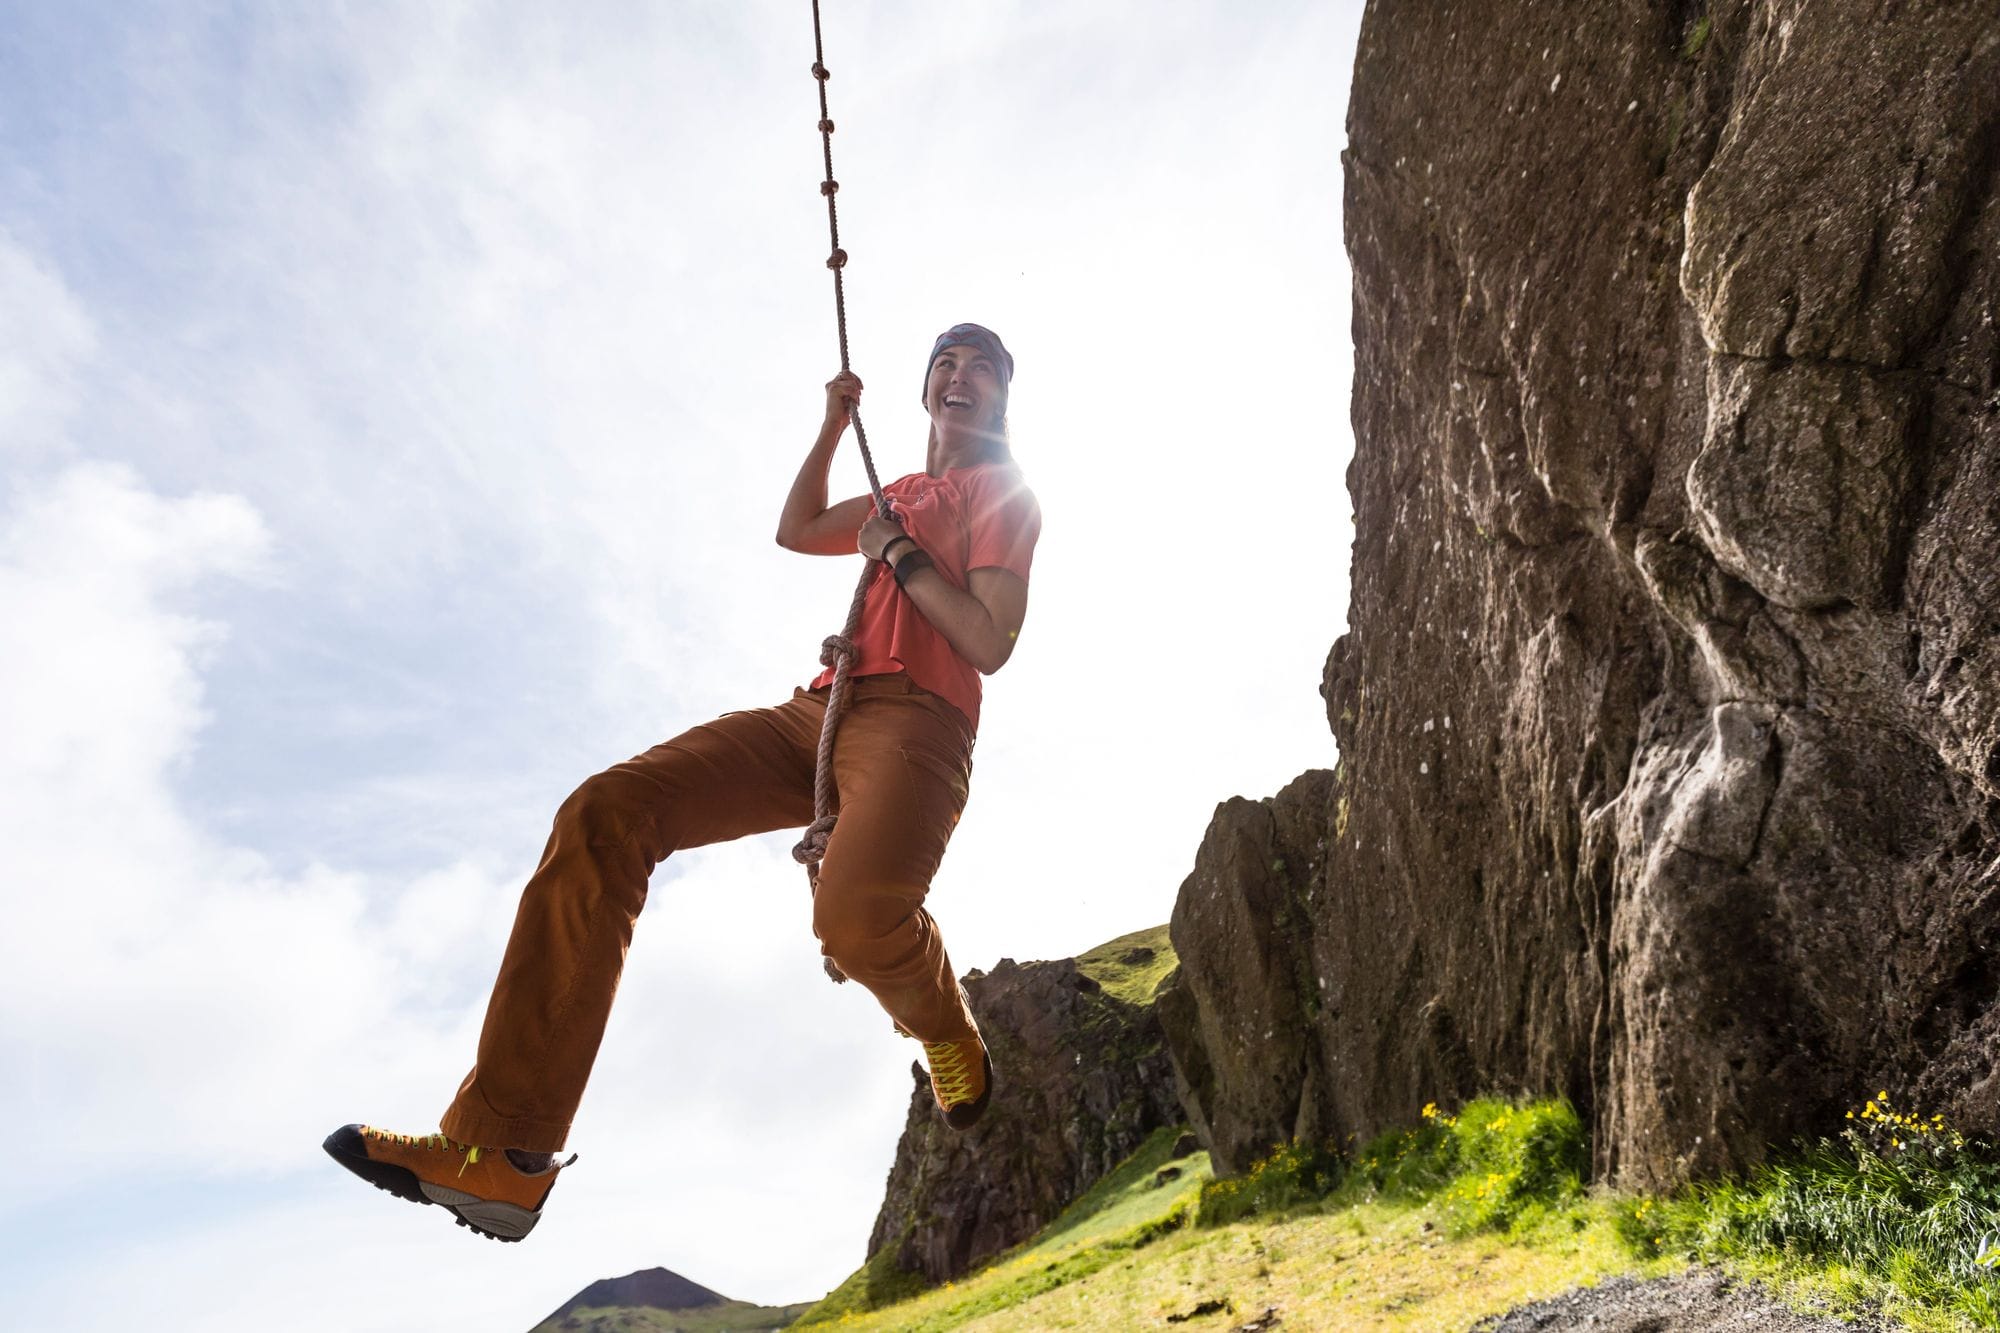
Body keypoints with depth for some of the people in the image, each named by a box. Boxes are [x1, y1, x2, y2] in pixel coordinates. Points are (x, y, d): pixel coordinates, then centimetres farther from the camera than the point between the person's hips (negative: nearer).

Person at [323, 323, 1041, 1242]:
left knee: (856, 908, -39)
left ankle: (947, 1035, 2)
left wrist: (901, 554, 0)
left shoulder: (1005, 494, 12)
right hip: (816, 710, 7)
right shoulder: (907, 490, 34)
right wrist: (835, 425, 38)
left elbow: (990, 643, -2)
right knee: (601, 815, -16)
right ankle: (502, 1153, -18)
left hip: (914, 719, -7)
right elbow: (795, 532, 43)